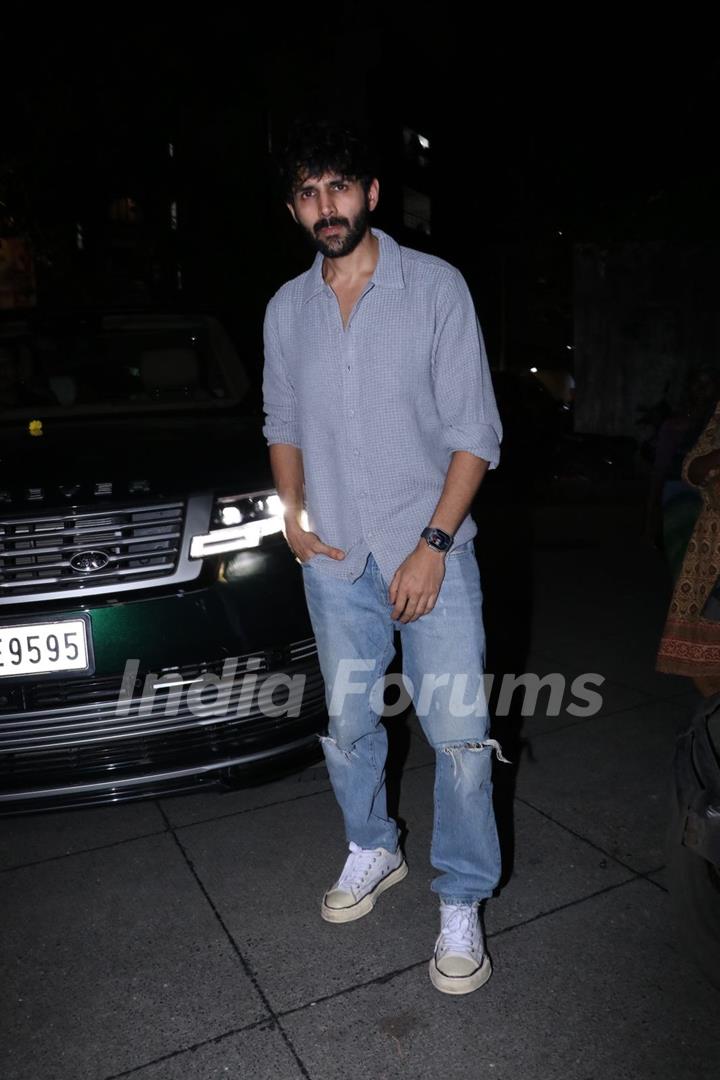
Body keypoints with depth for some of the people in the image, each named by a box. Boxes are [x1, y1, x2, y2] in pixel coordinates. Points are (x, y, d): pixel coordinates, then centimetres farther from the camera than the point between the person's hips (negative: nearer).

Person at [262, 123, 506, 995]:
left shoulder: (435, 286, -6)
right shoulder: (287, 309, 7)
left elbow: (476, 430, -9)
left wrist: (433, 545, -16)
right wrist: (293, 514, 0)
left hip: (430, 550, -3)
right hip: (335, 560, 4)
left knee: (459, 733, 0)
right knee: (348, 725, 15)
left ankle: (461, 902, 21)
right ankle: (373, 850, 40)